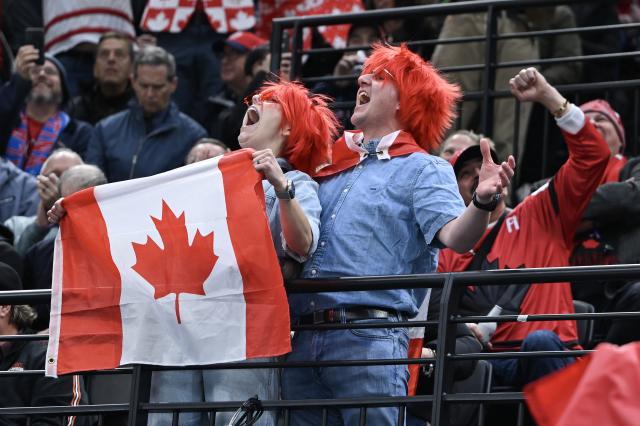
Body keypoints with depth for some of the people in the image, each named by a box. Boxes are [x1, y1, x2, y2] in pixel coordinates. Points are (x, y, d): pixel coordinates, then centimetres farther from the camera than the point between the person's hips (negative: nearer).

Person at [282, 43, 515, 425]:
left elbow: (454, 236, -12)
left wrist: (483, 201, -32)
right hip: (303, 342, 6)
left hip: (369, 339, -6)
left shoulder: (422, 169, 5)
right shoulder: (331, 171, 23)